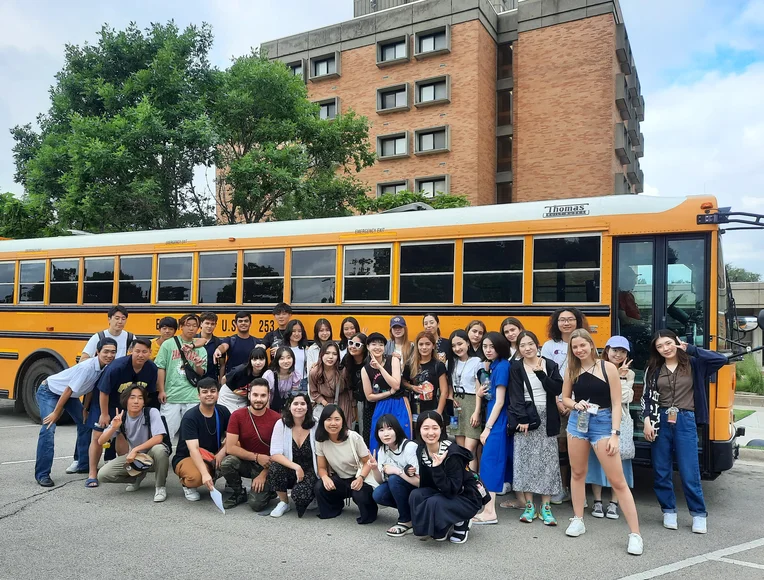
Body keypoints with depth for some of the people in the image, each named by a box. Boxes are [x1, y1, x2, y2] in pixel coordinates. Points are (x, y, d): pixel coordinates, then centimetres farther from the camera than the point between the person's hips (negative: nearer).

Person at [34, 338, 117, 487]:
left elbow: (91, 388, 3)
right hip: (49, 391, -8)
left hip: (70, 395, 8)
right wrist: (55, 413, -20)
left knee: (86, 423, 9)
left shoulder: (106, 368, -14)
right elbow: (68, 390, -27)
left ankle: (84, 465, 21)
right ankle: (42, 474, -13)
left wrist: (85, 409, 3)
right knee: (48, 429, -20)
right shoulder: (87, 367, -35)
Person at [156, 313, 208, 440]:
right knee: (167, 431, 0)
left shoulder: (200, 349, 9)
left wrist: (198, 366, -15)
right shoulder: (168, 344, 2)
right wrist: (161, 391, -6)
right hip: (171, 396, -2)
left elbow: (201, 374, 7)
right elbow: (160, 368, -1)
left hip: (193, 398, 2)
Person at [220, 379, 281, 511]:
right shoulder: (237, 415, -10)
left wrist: (264, 474, -12)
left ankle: (267, 490, 15)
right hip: (244, 462, 2)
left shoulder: (276, 419, -12)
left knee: (256, 504, -21)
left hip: (266, 466, -2)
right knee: (226, 463, -31)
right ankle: (239, 493, -1)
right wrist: (257, 457, -19)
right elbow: (230, 448, -13)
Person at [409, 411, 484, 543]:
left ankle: (461, 522, -2)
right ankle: (441, 527, 2)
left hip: (466, 498, -6)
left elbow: (452, 490, -27)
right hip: (442, 494, 6)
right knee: (415, 495, -20)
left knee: (434, 503, -32)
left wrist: (437, 468, -39)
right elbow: (424, 483, 0)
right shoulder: (421, 450, -8)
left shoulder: (452, 453, -26)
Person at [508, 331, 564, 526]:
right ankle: (529, 505, 8)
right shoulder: (516, 368, 2)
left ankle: (545, 506, 8)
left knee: (548, 462, 1)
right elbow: (516, 396, -5)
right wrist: (522, 419, -14)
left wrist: (540, 373, -13)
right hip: (526, 418, -1)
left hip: (547, 419, 1)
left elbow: (557, 390, -4)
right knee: (525, 461, -1)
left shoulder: (550, 365, 6)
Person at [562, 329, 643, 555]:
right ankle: (578, 520, 30)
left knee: (618, 481, -4)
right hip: (577, 422, 4)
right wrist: (576, 404, -9)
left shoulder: (608, 367, -8)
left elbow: (616, 404, -8)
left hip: (602, 423, -4)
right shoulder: (571, 371, 3)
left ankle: (635, 534, 1)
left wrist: (614, 434, -14)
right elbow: (565, 398, 14)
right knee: (577, 473, 14)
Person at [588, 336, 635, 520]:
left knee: (618, 462, 4)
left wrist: (621, 377, -8)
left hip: (619, 422, 2)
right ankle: (597, 502, 16)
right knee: (596, 459, 3)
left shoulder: (628, 374, 8)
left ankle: (614, 503, 16)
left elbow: (625, 398, -5)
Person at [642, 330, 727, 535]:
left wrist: (689, 348, -9)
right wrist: (647, 421, -6)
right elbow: (647, 398, 6)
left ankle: (699, 514, 17)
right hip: (661, 422, 2)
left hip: (685, 422, -2)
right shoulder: (653, 369, 7)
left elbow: (721, 360, -13)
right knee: (661, 471, 7)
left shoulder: (692, 364, 2)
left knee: (689, 472, 0)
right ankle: (669, 511, 22)